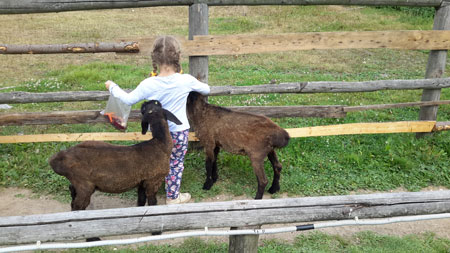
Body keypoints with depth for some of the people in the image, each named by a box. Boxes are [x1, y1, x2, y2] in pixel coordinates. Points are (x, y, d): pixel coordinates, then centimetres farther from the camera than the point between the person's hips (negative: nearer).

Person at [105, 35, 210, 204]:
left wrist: (112, 87, 14)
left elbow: (128, 100, -2)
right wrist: (196, 86, 25)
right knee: (176, 164, 14)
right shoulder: (186, 81, -17)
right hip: (179, 132, -1)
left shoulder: (148, 85, -17)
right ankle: (173, 197, 28)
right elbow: (206, 90, 2)